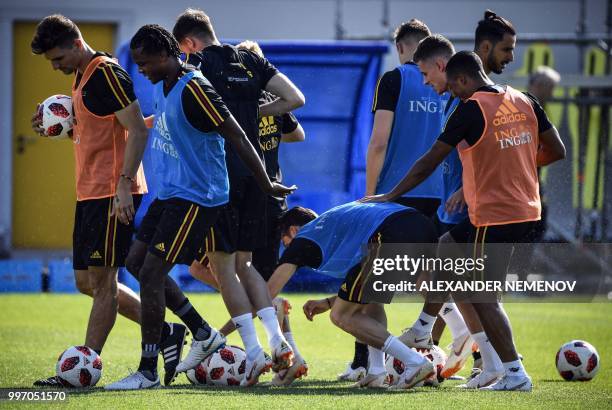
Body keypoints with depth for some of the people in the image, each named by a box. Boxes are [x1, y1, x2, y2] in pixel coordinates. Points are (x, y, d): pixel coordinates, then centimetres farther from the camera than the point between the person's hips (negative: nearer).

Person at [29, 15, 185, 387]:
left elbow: (138, 132, -19)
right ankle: (165, 332, 18)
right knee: (87, 281, 11)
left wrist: (123, 184, -24)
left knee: (101, 279, -6)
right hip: (90, 192, 11)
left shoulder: (107, 74, -14)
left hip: (113, 194, -11)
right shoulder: (82, 77, 16)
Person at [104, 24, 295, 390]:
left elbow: (237, 137, -19)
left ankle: (148, 371, -5)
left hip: (195, 199, -10)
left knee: (151, 274, -12)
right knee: (137, 261, 12)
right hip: (170, 193, 10)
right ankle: (204, 333, 23)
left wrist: (267, 186, -14)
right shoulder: (163, 86, 7)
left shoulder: (193, 90, -21)